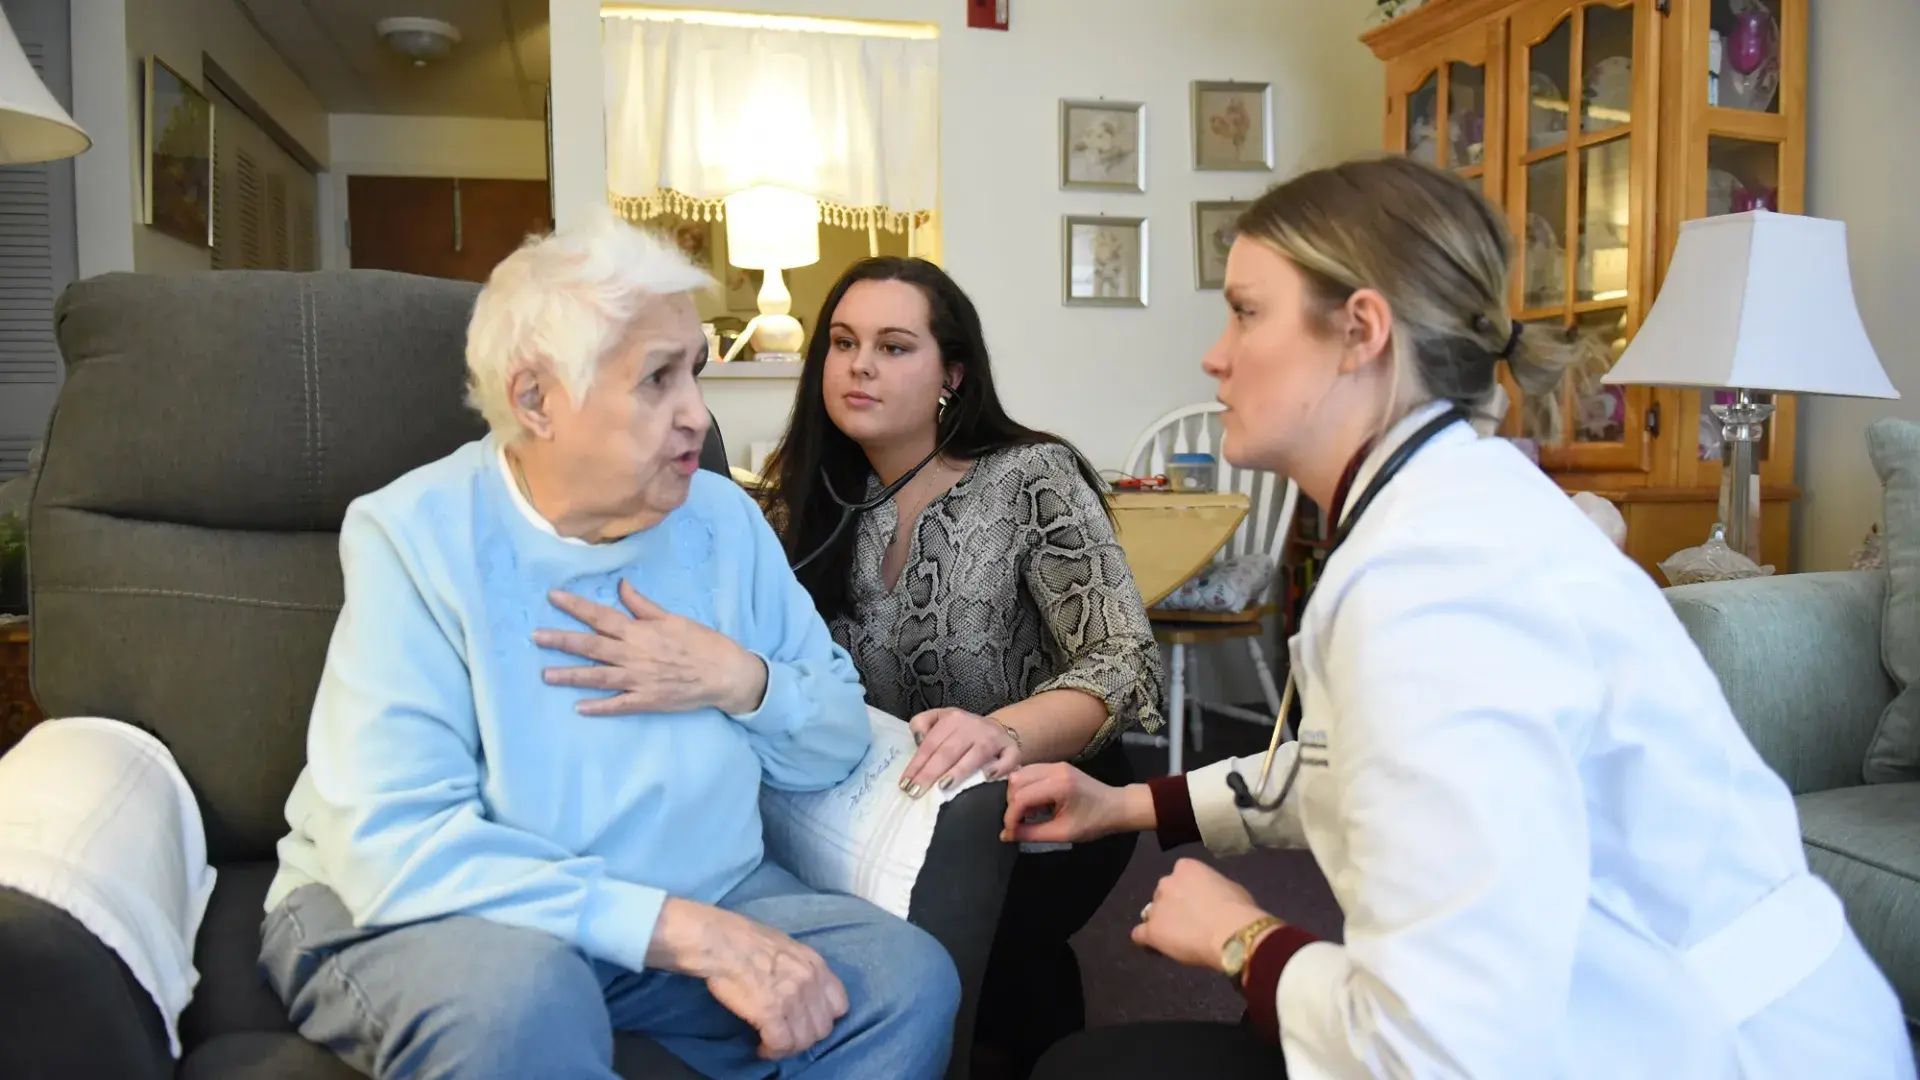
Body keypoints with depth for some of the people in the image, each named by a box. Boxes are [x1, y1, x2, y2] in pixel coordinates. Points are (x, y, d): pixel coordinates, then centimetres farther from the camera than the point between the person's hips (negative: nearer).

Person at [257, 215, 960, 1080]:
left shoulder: (723, 519, 0)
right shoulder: (414, 535, -15)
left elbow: (838, 747, 5)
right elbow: (392, 843, -26)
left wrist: (743, 682, -17)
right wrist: (685, 931, -32)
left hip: (700, 901, 4)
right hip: (435, 915, -4)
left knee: (907, 979, -15)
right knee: (521, 996, -36)